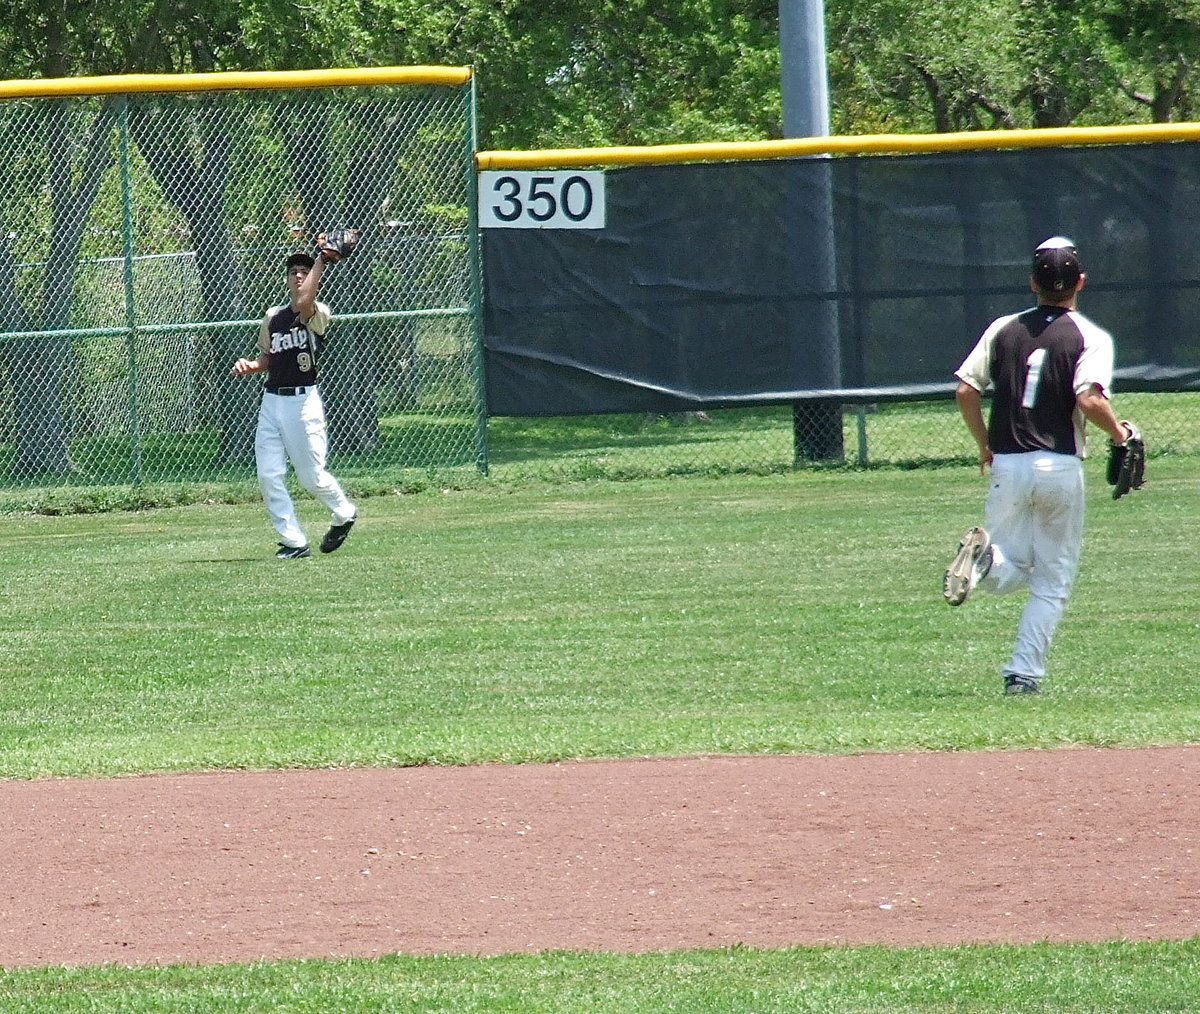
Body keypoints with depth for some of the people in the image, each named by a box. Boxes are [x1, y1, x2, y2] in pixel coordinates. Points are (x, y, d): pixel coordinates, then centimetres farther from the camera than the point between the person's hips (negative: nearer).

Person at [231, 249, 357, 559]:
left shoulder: (318, 315, -5)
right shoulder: (273, 317, 13)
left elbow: (302, 304, -29)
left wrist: (321, 262, -28)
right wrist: (249, 366, 1)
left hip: (304, 402, -6)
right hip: (271, 402, 6)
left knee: (312, 476, 1)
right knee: (269, 477, -3)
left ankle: (344, 514, 30)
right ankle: (294, 542, 4)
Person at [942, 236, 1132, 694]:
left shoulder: (1004, 329, 6)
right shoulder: (1090, 337, -5)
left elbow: (965, 390, 2)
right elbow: (1090, 399, -19)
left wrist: (985, 445, 16)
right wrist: (1119, 433, 0)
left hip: (1006, 465, 3)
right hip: (1060, 466, -2)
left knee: (1012, 570, 13)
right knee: (1052, 580, 9)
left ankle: (985, 555, -23)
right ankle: (1024, 673, -2)